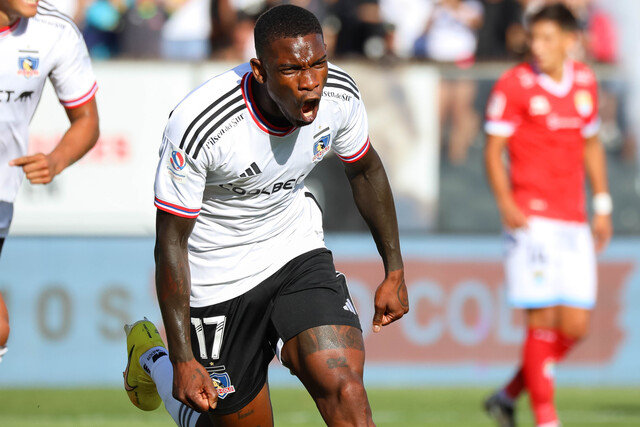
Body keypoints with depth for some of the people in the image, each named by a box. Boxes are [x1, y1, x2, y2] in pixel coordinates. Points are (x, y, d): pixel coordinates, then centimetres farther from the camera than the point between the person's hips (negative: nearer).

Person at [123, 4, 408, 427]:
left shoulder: (339, 95, -16)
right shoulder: (197, 125, -31)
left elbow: (365, 170, 8)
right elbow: (171, 241, -21)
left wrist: (395, 270, 12)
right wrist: (183, 360, -21)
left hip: (297, 250, 4)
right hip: (217, 277, -3)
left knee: (344, 390, -20)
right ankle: (153, 359, 39)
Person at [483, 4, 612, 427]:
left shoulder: (585, 82, 9)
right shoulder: (514, 84, -6)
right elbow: (493, 149, -5)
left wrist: (602, 204, 18)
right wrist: (506, 203, -19)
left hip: (574, 221, 5)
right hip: (532, 217, -5)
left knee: (576, 325, 1)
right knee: (543, 320, -9)